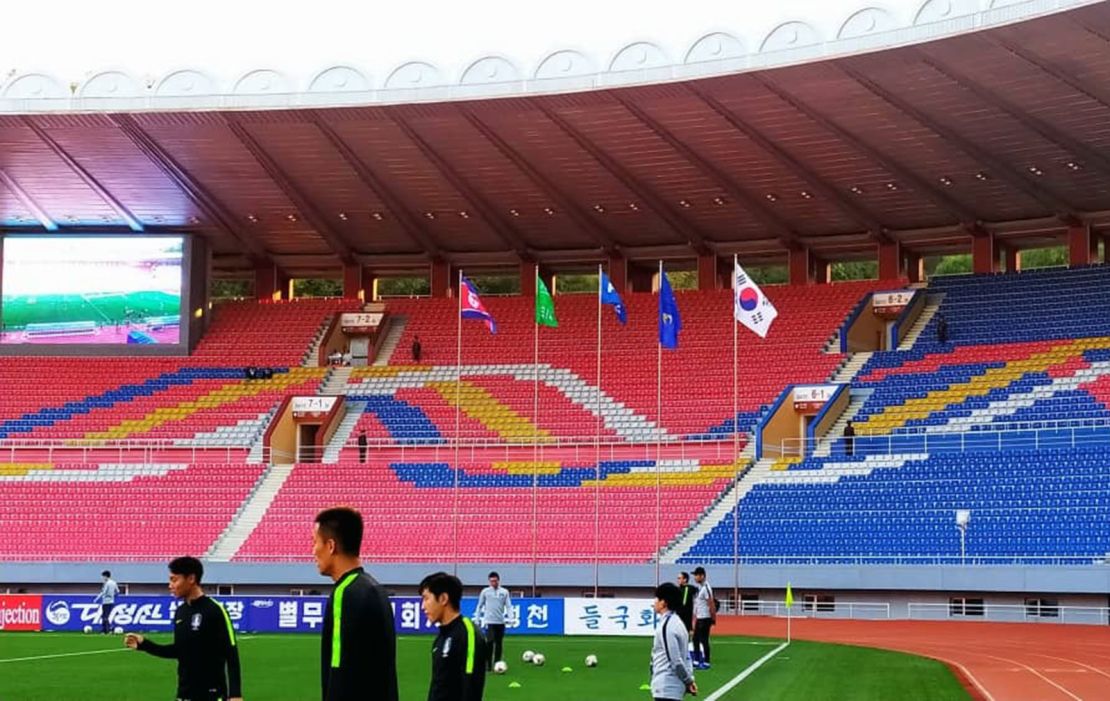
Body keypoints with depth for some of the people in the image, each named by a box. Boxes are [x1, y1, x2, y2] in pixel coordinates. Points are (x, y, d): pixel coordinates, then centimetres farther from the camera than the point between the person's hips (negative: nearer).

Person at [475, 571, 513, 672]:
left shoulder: (504, 592, 5)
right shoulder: (485, 591, 3)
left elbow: (508, 606, 4)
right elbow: (480, 606, 10)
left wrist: (510, 618, -11)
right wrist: (477, 619, 7)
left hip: (500, 622, 2)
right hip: (489, 621, -2)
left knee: (499, 644, 6)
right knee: (490, 642, -13)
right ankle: (488, 664, -6)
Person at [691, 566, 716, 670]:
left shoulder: (706, 587, -17)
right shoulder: (699, 587, 12)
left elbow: (711, 604, -18)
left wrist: (713, 618, -15)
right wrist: (695, 618, 19)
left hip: (705, 619, -9)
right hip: (699, 618, 9)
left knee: (703, 640, -4)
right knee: (696, 639, 13)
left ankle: (706, 662, 3)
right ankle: (696, 661, 20)